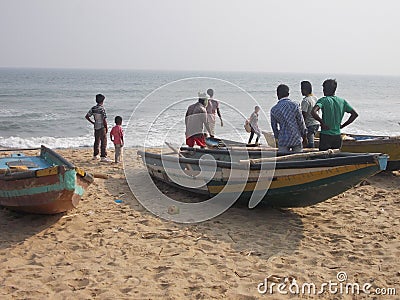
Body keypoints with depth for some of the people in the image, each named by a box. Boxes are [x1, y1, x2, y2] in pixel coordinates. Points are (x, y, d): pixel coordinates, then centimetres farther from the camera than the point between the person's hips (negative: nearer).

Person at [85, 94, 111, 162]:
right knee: (103, 142, -3)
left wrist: (93, 122, 14)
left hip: (96, 127, 7)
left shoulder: (93, 108, 3)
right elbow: (104, 120, -19)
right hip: (102, 127, -7)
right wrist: (106, 128, -7)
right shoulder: (102, 109, -17)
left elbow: (87, 116, 7)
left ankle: (95, 155, 26)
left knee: (97, 141, 17)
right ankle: (103, 157, -5)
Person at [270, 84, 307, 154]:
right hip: (296, 139, -1)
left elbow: (274, 126, 8)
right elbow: (301, 122, 0)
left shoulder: (273, 109, -1)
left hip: (283, 141, 1)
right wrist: (304, 136, 13)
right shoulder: (294, 105, -6)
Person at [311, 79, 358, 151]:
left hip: (325, 136, -4)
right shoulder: (342, 101, 6)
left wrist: (322, 122, -13)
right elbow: (355, 114, 9)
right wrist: (342, 125, 10)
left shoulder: (323, 100, -9)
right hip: (337, 136, 4)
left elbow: (313, 112, -26)